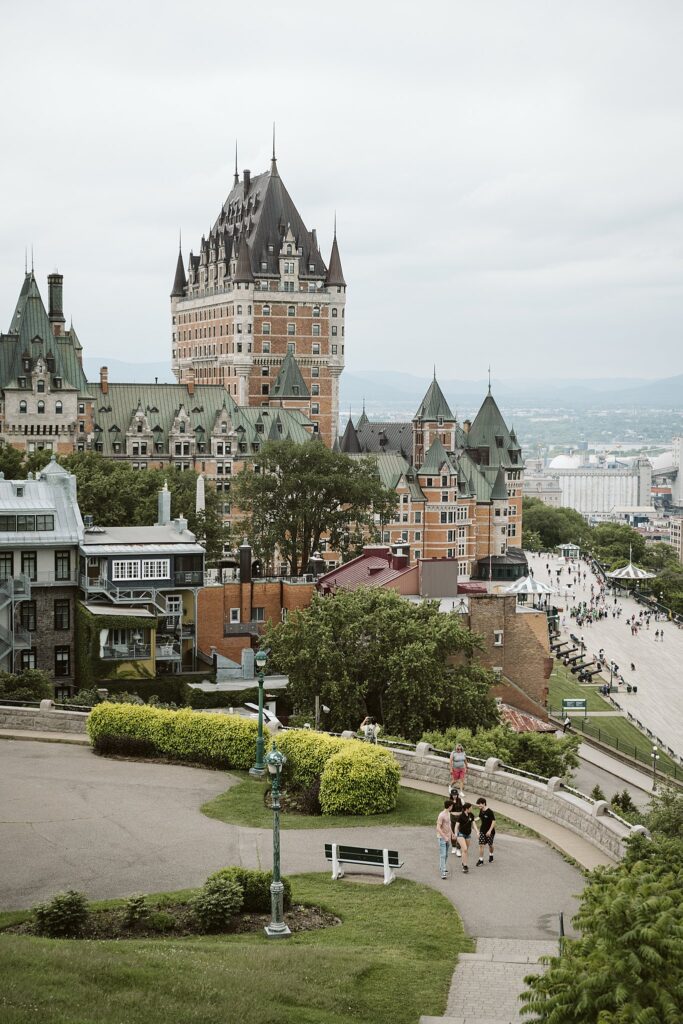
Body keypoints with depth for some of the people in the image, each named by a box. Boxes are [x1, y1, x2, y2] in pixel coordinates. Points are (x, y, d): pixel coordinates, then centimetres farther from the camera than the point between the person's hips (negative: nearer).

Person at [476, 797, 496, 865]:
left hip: (490, 831, -5)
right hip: (482, 831, 5)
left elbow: (494, 821, -20)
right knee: (481, 845, -5)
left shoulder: (489, 812, -20)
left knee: (490, 844, 13)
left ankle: (491, 855, 40)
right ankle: (481, 860, -2)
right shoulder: (481, 811, 0)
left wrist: (490, 831, -25)